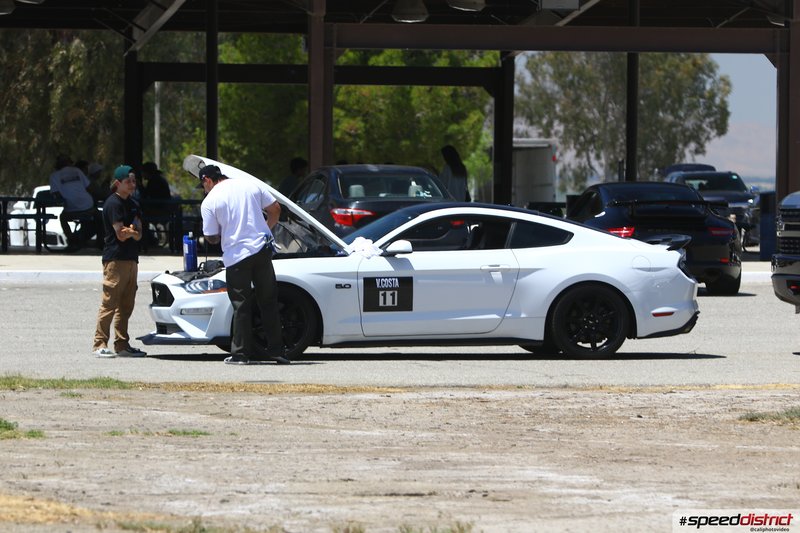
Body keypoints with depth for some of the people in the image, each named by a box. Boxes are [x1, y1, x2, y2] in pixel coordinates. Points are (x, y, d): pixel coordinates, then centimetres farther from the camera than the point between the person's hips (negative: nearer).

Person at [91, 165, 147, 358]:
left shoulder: (133, 204, 17)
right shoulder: (113, 203, -9)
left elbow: (138, 235, 9)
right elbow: (121, 235, -14)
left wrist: (131, 231, -11)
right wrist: (134, 231, 2)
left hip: (131, 259, 9)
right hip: (115, 259, -9)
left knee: (126, 305, 9)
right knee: (109, 303, -10)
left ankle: (122, 345, 14)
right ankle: (99, 344, -10)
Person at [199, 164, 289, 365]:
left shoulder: (209, 202, -4)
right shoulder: (251, 184, 6)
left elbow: (212, 238, -1)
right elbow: (275, 209, 10)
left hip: (235, 256, -3)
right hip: (262, 250, 3)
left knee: (241, 307, 6)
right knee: (269, 302, 10)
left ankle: (241, 353, 6)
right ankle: (276, 351, 10)